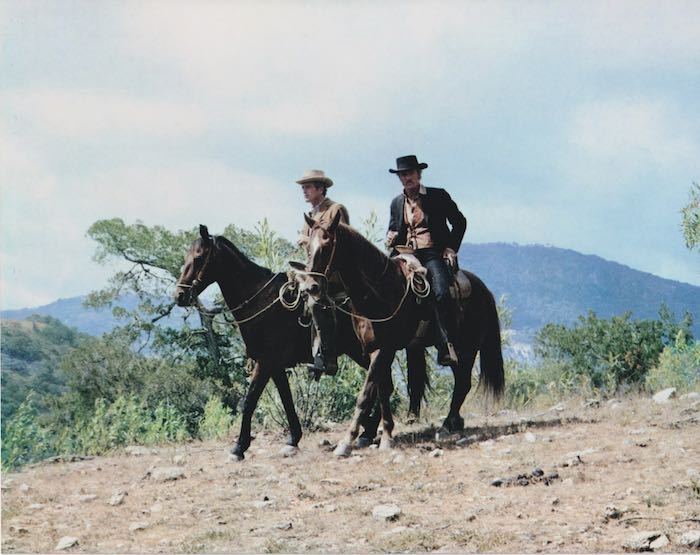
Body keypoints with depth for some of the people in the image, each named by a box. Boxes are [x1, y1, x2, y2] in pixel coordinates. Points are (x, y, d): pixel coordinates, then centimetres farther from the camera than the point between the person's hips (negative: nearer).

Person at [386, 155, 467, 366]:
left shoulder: (439, 196, 6)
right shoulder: (397, 203, 19)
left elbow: (459, 222, 12)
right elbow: (393, 229, 29)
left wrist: (451, 249, 1)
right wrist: (391, 238, 5)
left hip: (433, 255, -5)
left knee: (441, 293, -28)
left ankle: (447, 349, -31)